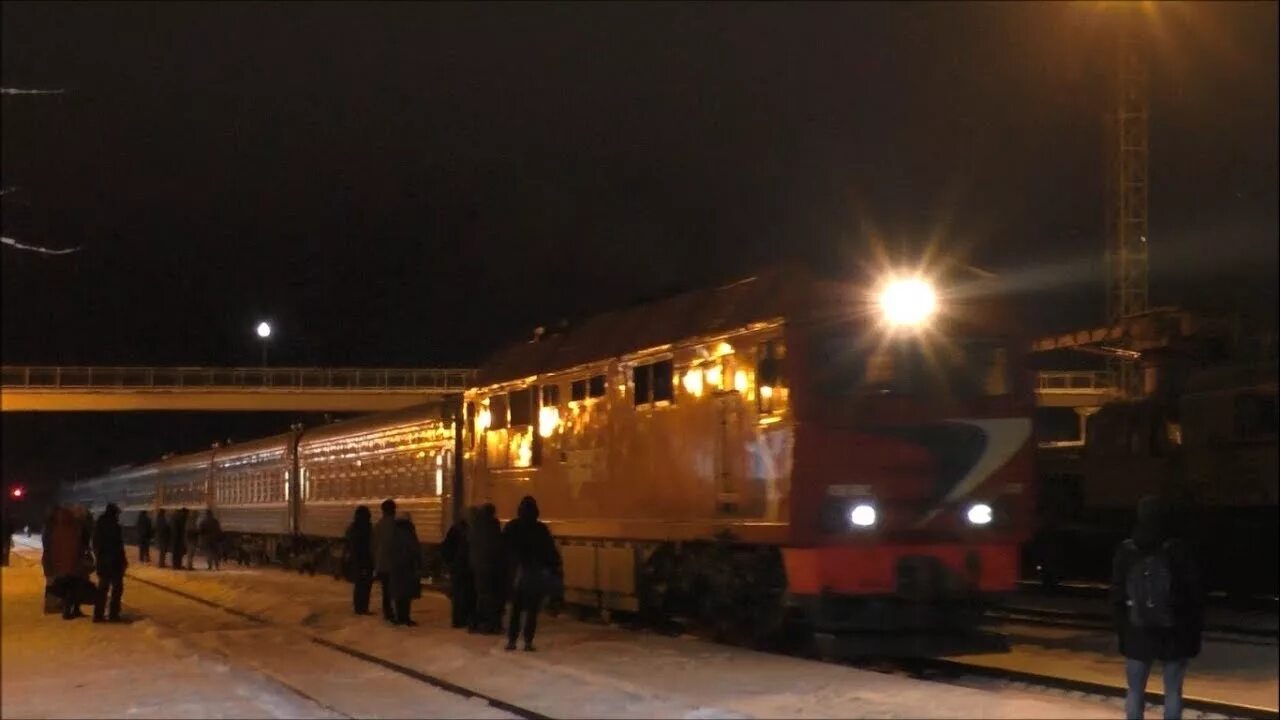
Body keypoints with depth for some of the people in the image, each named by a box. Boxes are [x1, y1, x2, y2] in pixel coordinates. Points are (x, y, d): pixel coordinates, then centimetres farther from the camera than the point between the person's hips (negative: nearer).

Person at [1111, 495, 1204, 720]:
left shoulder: (1126, 552, -4)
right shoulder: (1178, 551, -11)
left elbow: (1117, 596, 1)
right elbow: (1194, 596, -7)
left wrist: (1121, 630, 9)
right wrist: (1195, 633, 2)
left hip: (1137, 633, 2)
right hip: (1173, 634, -2)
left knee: (1135, 691, 10)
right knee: (1173, 691, 7)